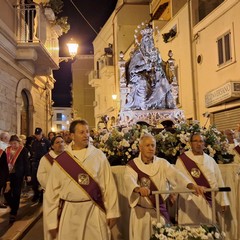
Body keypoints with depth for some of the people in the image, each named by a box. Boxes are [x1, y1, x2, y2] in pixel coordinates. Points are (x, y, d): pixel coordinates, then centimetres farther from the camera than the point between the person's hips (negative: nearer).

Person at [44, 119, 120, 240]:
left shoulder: (99, 156, -3)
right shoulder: (60, 161, -2)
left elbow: (109, 185, -2)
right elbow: (52, 191, 1)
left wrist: (112, 212, -3)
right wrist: (52, 221, 1)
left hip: (95, 211, 0)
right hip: (69, 212, 1)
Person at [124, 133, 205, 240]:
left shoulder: (162, 163, 0)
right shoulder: (132, 165, -6)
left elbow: (176, 175, -16)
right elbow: (129, 180, -26)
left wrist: (191, 185, -35)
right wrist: (138, 189, -48)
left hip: (160, 210, 2)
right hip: (140, 212, -2)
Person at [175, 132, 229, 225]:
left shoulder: (210, 160, 9)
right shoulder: (182, 160, -1)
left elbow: (219, 181, 9)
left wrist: (223, 201, 7)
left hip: (208, 201, 3)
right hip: (190, 201, -3)